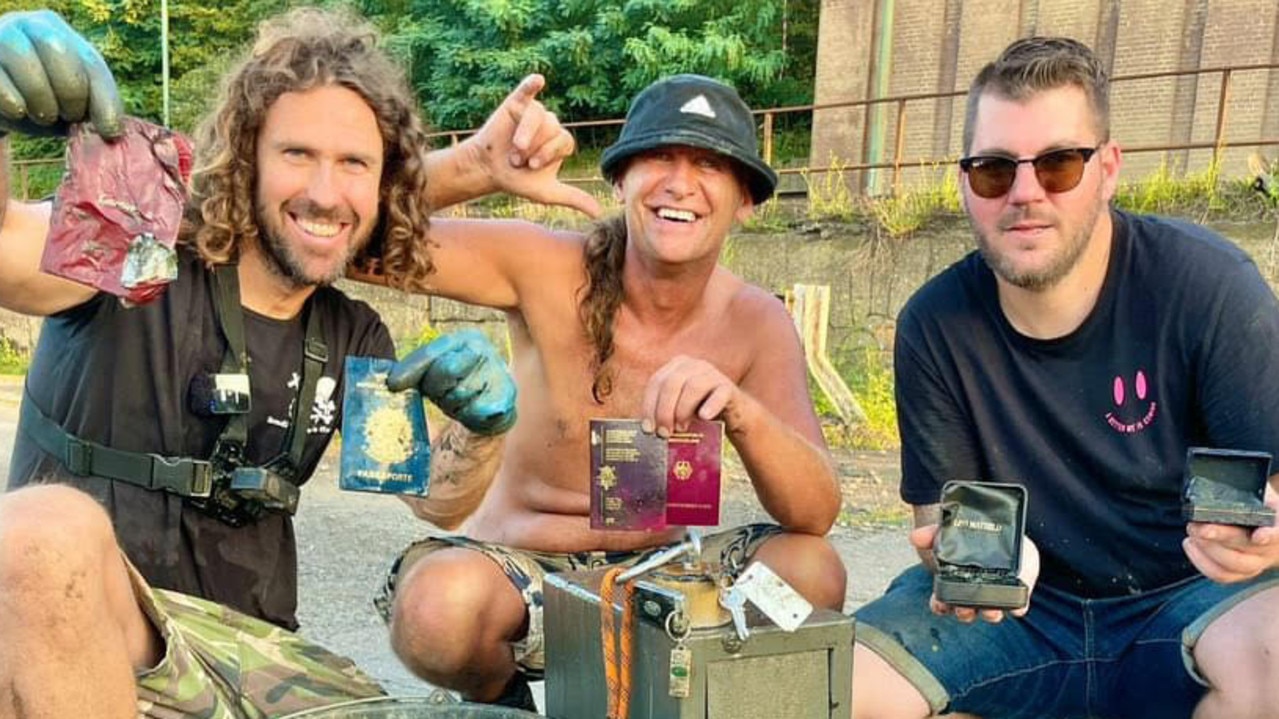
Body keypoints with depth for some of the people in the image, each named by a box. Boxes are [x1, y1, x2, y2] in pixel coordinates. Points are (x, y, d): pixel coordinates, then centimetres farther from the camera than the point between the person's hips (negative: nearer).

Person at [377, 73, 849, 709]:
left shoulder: (756, 324, -8)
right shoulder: (550, 269, -14)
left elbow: (817, 515, -16)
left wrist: (740, 411, -37)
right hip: (517, 571, -2)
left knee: (811, 570, -21)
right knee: (442, 604, -34)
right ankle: (497, 700, 3)